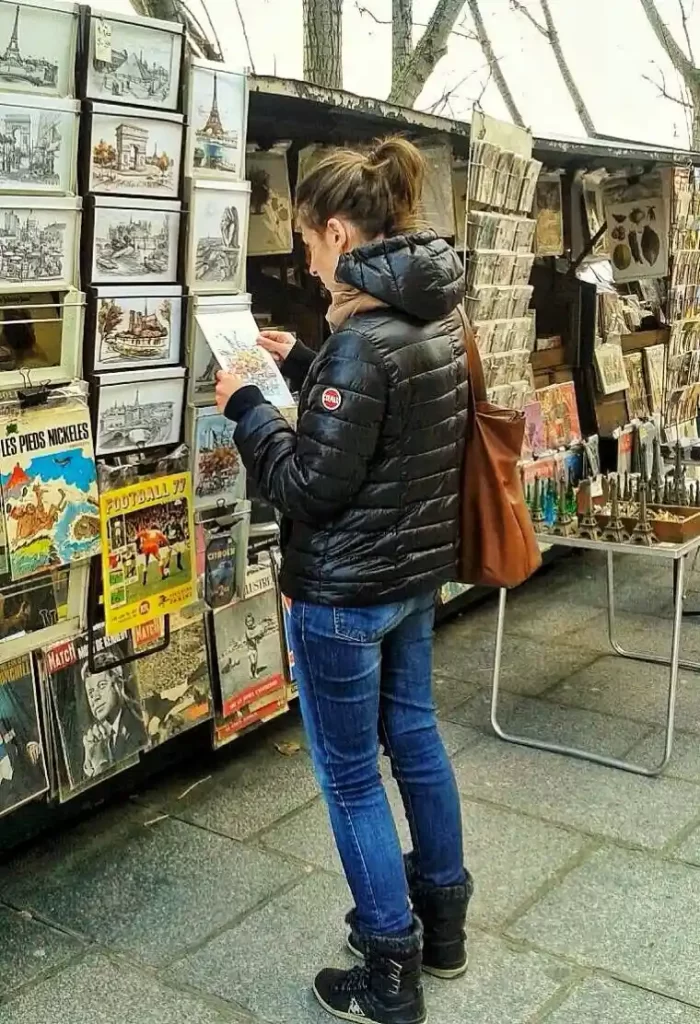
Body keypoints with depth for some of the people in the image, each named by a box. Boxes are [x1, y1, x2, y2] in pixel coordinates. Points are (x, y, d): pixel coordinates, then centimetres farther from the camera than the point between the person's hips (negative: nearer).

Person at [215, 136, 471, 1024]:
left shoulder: (363, 340, -24)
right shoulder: (435, 318, 5)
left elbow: (312, 485, -22)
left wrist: (245, 406, -10)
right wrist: (302, 366, 12)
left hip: (344, 592, -9)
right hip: (417, 572, 9)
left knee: (349, 777, 6)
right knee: (415, 738, 21)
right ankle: (443, 926, 39)